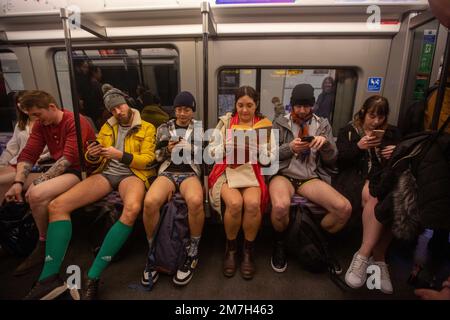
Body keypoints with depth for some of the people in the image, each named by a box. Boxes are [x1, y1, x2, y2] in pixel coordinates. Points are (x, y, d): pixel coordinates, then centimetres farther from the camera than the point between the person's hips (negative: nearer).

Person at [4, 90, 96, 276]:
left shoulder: (75, 122, -14)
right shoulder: (41, 125, 9)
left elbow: (68, 158, -23)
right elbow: (28, 154, 1)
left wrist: (38, 182, -26)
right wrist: (18, 183, -15)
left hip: (81, 171, -9)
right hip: (59, 170, 9)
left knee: (37, 194, -29)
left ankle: (44, 245, -6)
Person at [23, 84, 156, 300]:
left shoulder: (147, 128, 7)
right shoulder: (107, 127, 21)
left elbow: (148, 159, -4)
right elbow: (95, 160, 18)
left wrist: (120, 155, -17)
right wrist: (92, 155, -6)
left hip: (131, 174, -4)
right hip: (106, 173, 5)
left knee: (132, 209, -39)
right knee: (57, 206, -16)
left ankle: (93, 277, -28)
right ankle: (50, 277, -13)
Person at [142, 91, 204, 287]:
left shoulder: (200, 128, 14)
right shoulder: (164, 128, 17)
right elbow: (157, 157, 16)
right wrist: (168, 150, -5)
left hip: (190, 173, -1)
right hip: (167, 172, 2)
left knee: (195, 201, -37)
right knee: (150, 202, -32)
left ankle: (192, 254, -13)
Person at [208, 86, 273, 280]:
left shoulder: (264, 123, 8)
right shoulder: (225, 121, 7)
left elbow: (269, 158, 3)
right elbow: (211, 150, 3)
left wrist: (254, 147, -16)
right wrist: (227, 146, -16)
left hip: (252, 171, 1)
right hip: (227, 170, 0)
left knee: (252, 203, -29)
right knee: (235, 203, -29)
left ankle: (249, 250, -2)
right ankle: (231, 248, 0)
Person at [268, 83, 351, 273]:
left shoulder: (323, 125, 13)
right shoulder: (280, 123, 7)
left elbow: (331, 161, 9)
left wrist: (326, 143, -11)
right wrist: (290, 147, -13)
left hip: (311, 178, 3)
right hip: (283, 175, -2)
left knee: (345, 208, -22)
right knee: (280, 206, -36)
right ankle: (280, 242, 0)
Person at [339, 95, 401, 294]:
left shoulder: (393, 133, 20)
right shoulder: (348, 131, 13)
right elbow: (339, 161, 3)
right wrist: (358, 147, -12)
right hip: (356, 177, -2)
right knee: (375, 197, -36)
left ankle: (363, 256, -23)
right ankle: (378, 260, -23)